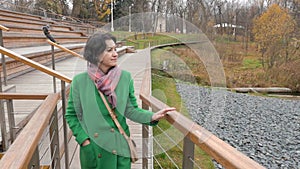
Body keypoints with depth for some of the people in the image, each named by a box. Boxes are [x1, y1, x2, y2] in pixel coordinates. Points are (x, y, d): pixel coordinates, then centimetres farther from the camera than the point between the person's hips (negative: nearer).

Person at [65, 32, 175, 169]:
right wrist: (83, 140, -8)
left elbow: (131, 110, -1)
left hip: (120, 146, 1)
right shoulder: (79, 81, -9)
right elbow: (71, 115, 0)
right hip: (92, 149, -1)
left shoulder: (125, 77, -6)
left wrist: (152, 116, -17)